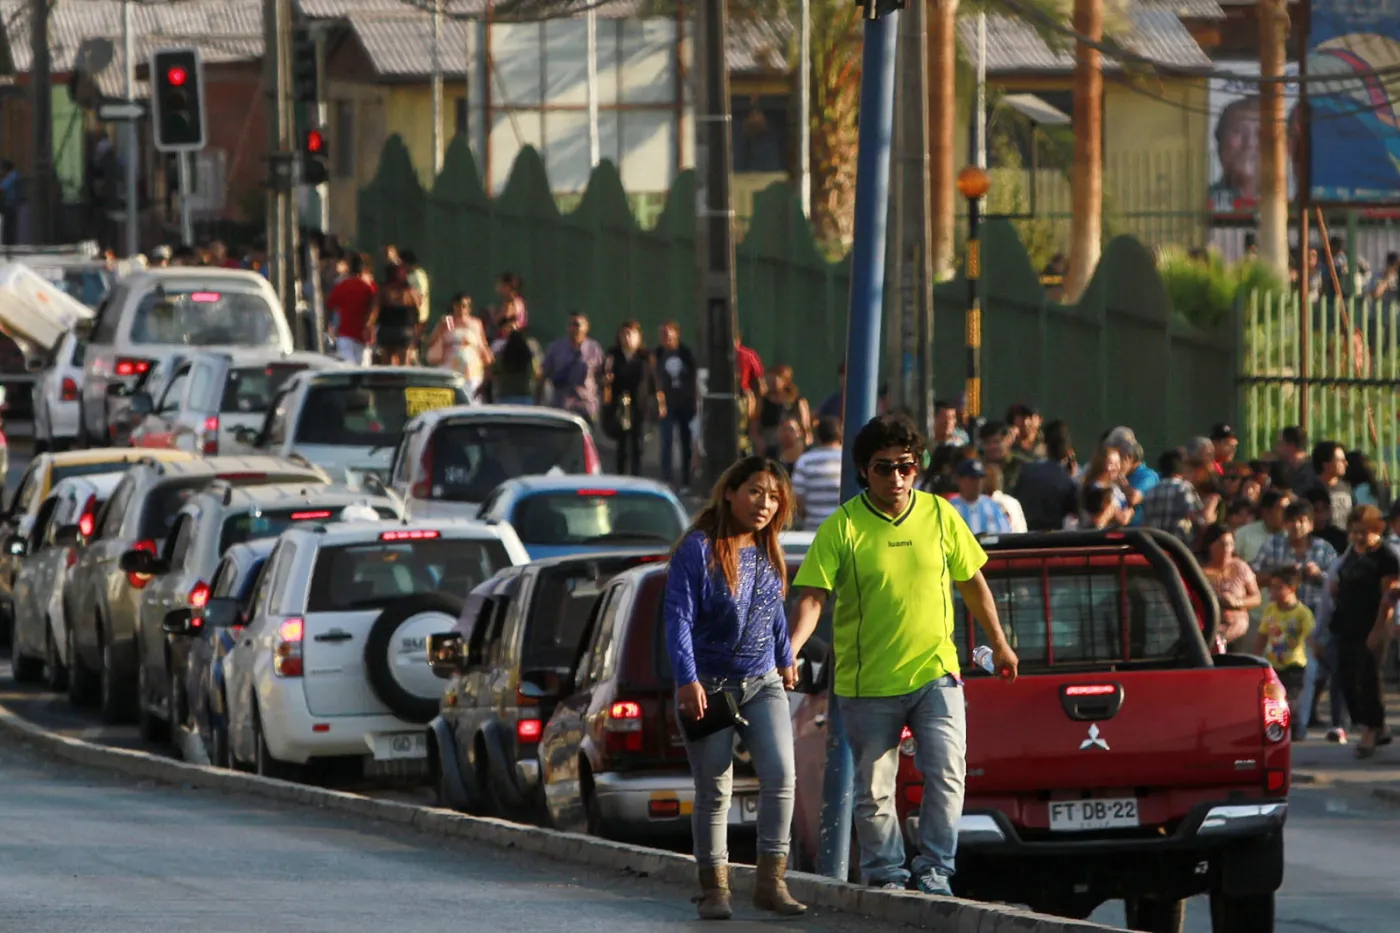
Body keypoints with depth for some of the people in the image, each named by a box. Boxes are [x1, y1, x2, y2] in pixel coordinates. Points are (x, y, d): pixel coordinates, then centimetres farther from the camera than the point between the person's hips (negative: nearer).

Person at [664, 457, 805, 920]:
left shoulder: (770, 553, 6)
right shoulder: (698, 549, -11)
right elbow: (678, 618, -15)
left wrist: (785, 660, 31)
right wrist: (687, 681, -23)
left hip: (762, 683, 4)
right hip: (709, 686, -4)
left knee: (780, 774, -13)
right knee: (714, 791, 2)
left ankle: (771, 881, -7)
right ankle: (714, 888, 11)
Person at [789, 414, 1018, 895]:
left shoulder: (939, 515, 2)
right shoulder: (842, 527, -7)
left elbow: (972, 582, 15)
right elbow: (812, 596, -14)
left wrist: (999, 644, 22)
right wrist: (789, 651, -29)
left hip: (935, 674, 1)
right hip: (867, 684, -1)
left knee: (947, 773, -11)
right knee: (874, 791, 6)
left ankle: (934, 869, 0)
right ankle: (886, 875, 19)